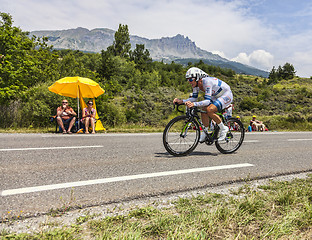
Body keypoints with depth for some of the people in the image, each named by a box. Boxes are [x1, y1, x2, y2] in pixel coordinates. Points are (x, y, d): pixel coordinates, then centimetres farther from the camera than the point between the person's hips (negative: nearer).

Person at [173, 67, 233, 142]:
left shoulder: (206, 82, -32)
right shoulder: (196, 84, -8)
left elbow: (207, 101, -39)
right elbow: (194, 98, -3)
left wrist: (194, 104, -54)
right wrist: (181, 101, -18)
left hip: (226, 95, -9)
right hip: (216, 96, 9)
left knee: (209, 110, -27)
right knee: (204, 111, -7)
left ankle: (224, 129, -8)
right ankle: (205, 133, 6)